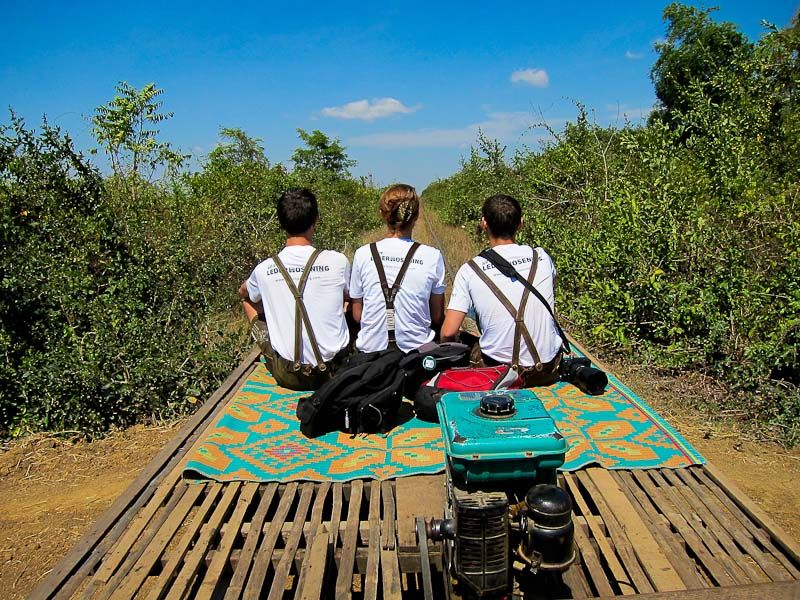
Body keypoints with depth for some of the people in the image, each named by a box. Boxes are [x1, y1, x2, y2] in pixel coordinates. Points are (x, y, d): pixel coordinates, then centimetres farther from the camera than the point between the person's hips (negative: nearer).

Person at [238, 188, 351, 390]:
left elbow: (244, 292, 18)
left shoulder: (264, 269, -8)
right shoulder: (338, 261, -11)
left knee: (248, 300, 20)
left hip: (287, 376, 0)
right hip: (333, 372, 0)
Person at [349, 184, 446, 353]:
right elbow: (438, 317, 2)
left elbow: (357, 314, 4)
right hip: (417, 350, -1)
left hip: (370, 351, 1)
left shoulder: (362, 255, -5)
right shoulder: (433, 257, -7)